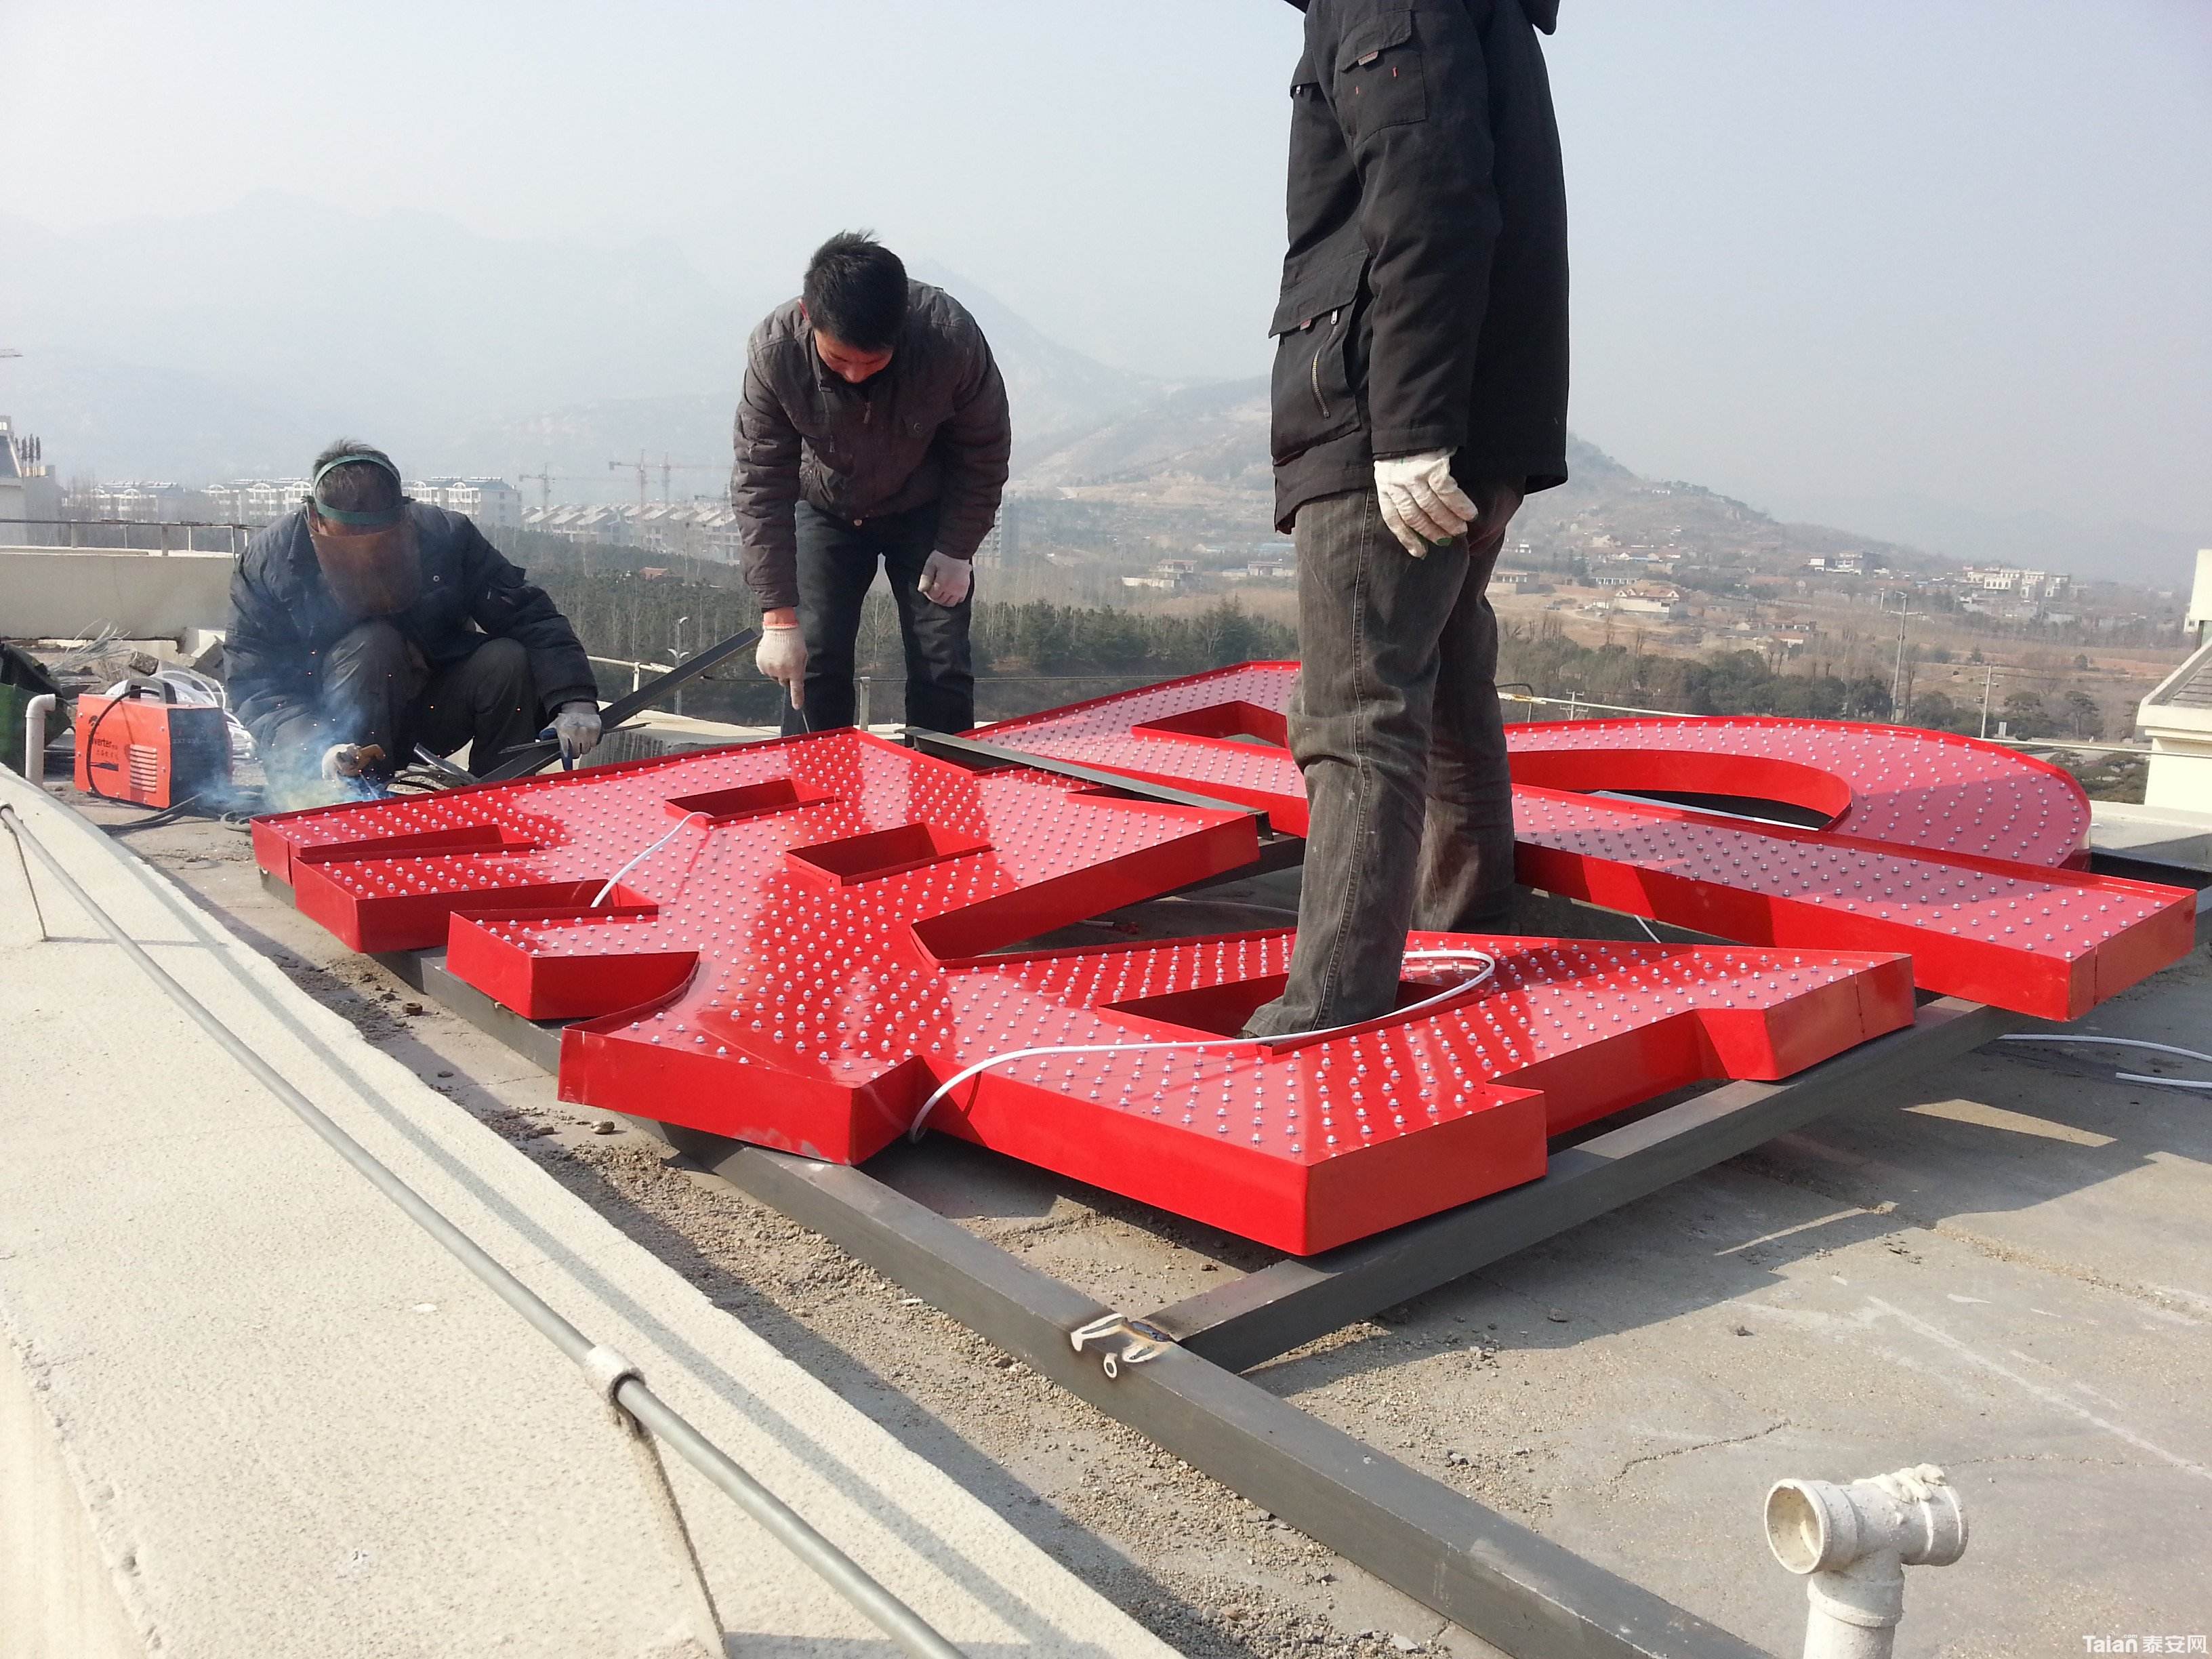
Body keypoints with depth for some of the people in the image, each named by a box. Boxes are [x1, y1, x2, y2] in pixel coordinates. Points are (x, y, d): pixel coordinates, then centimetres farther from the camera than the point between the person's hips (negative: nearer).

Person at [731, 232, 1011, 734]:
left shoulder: (952, 337, -33)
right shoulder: (774, 352, -31)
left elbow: (984, 448, -14)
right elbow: (760, 485, -24)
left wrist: (958, 549, -12)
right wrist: (779, 615, -26)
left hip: (926, 510, 0)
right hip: (825, 509, 1)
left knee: (942, 667, -5)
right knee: (813, 661, -6)